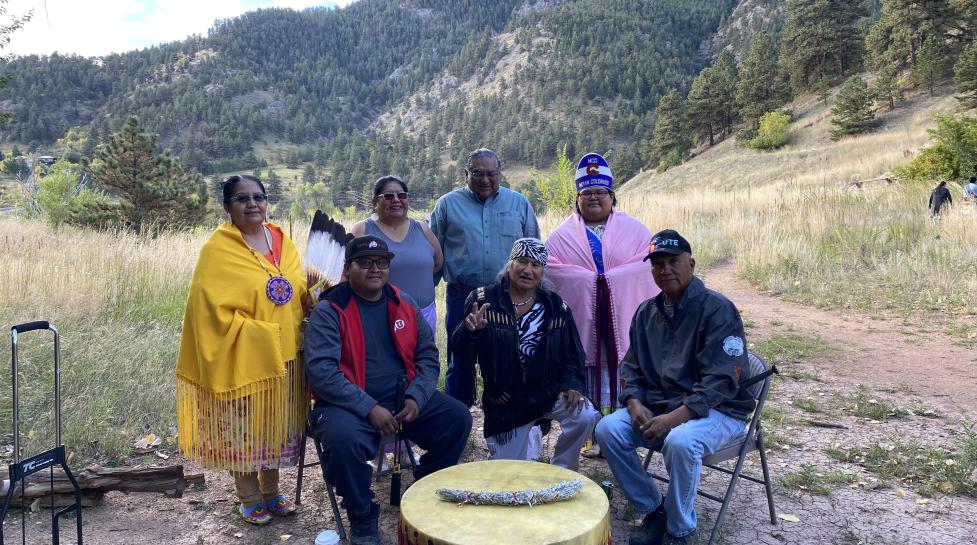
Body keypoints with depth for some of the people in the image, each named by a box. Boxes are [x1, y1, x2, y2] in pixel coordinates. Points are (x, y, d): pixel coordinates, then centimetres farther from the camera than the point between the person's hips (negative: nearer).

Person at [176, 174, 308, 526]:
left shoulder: (281, 240, 7)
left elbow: (298, 291, 15)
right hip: (242, 358, -5)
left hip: (284, 355, 6)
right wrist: (263, 335, -19)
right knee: (242, 428, 7)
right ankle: (249, 497, 26)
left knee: (277, 425, 16)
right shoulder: (218, 249, -11)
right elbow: (214, 311, -16)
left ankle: (271, 491, 33)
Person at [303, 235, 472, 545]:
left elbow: (427, 355, 6)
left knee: (457, 417, -10)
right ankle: (362, 517, -6)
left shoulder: (404, 304, 8)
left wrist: (416, 397, -12)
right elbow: (321, 370, -17)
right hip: (351, 404, -4)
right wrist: (370, 408, -22)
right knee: (343, 437, -34)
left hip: (404, 399, 5)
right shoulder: (329, 310, -7)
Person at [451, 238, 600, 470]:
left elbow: (572, 355, 5)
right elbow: (459, 350, -11)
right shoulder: (483, 299, -8)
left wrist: (572, 385, -13)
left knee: (585, 416, -27)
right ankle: (527, 434, 38)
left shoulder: (555, 306, -1)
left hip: (548, 392, 1)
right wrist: (469, 331, -33)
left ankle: (560, 472, 0)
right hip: (505, 403, -1)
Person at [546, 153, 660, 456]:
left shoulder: (633, 229, 9)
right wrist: (583, 278, -10)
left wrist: (614, 276, -11)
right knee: (588, 375, 2)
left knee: (622, 374, 3)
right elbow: (547, 264, 0)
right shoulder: (564, 235, 10)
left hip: (622, 317, 0)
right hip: (582, 318, 0)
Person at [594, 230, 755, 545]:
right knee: (608, 429, -17)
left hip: (716, 410, -6)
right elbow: (632, 367, 12)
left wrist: (674, 418, -28)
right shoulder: (646, 312, 7)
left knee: (680, 441, -36)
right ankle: (654, 510, 3)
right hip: (656, 406, 6)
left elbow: (720, 381, -20)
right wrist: (635, 404, -9)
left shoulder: (717, 310, -13)